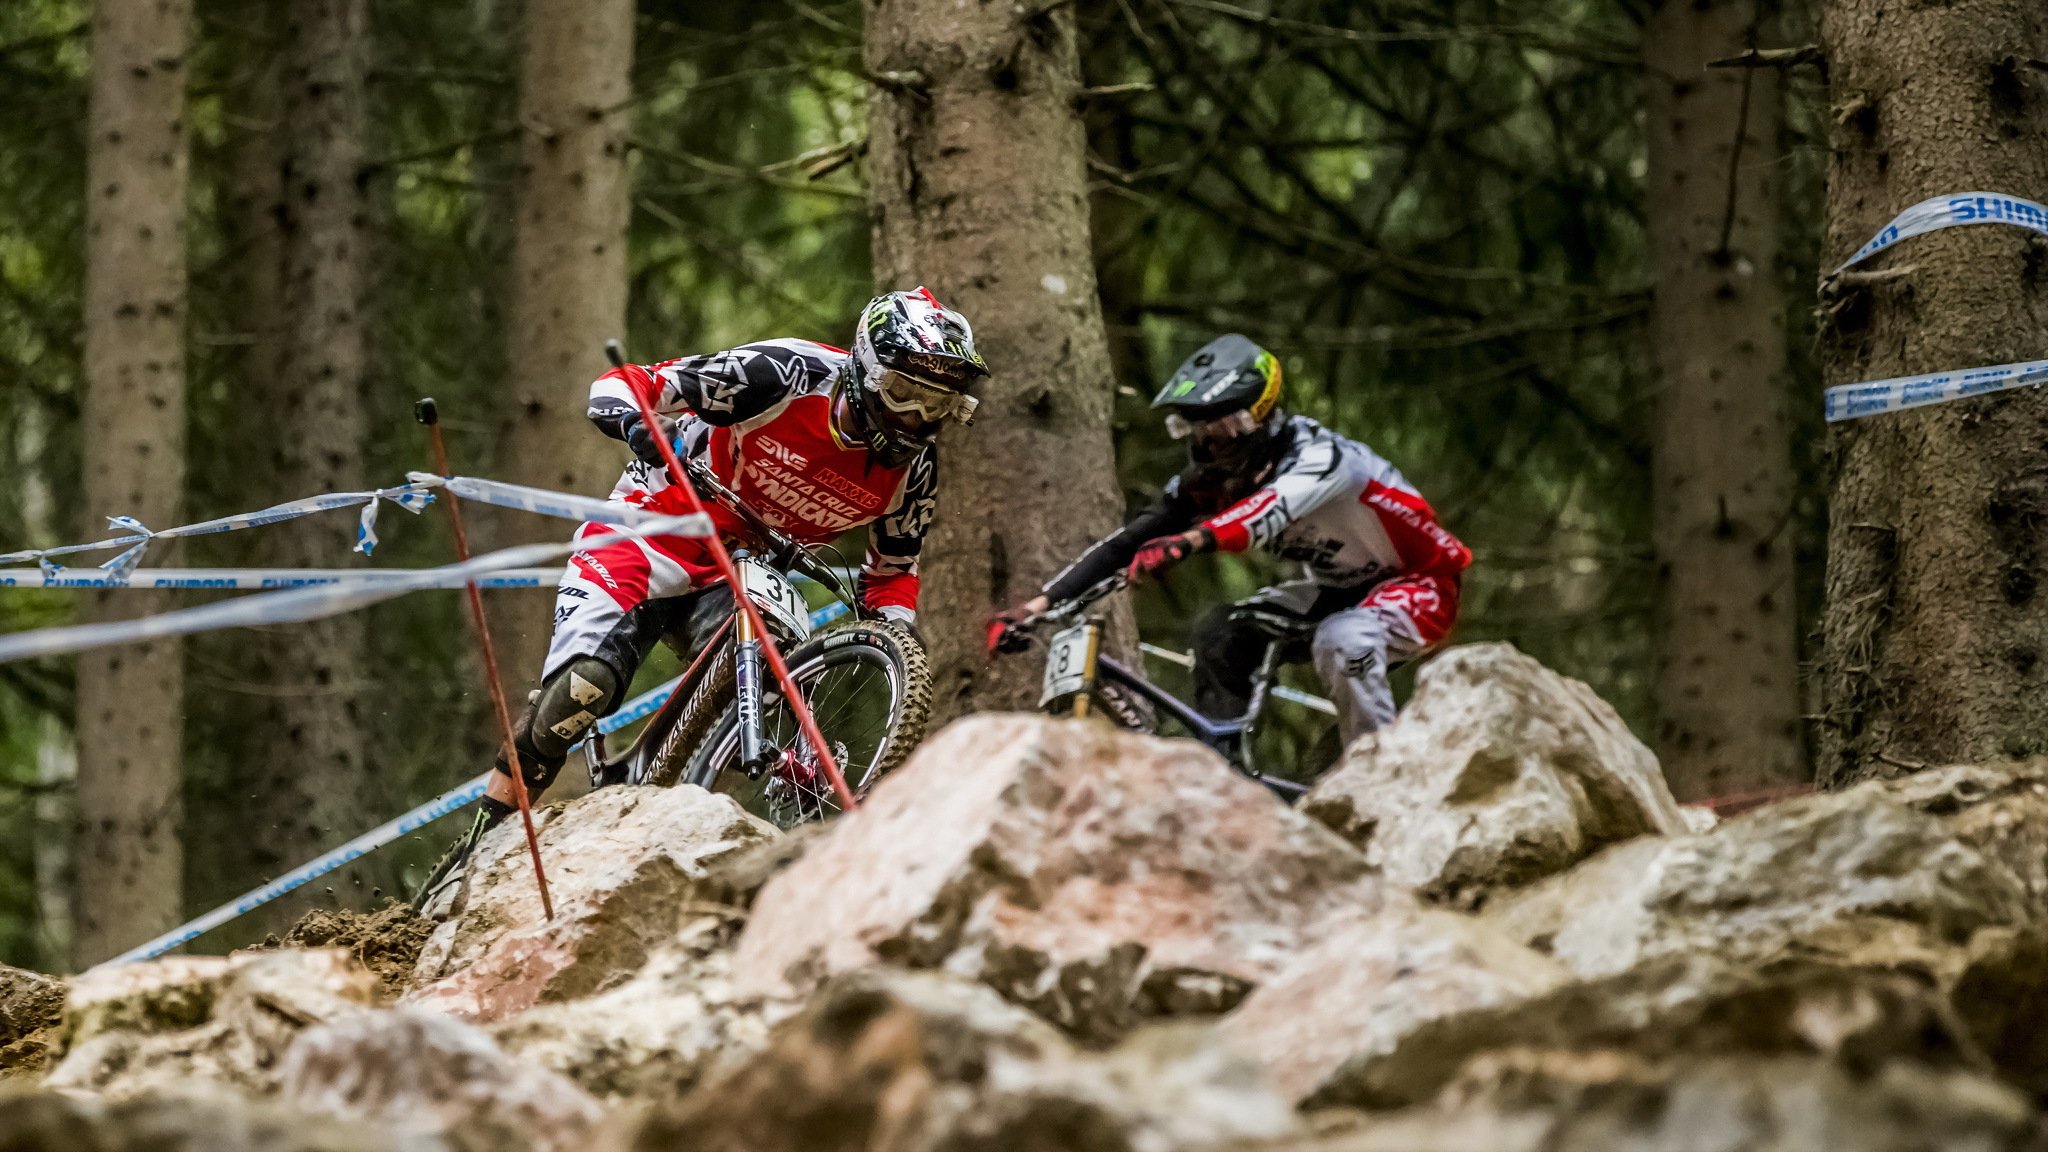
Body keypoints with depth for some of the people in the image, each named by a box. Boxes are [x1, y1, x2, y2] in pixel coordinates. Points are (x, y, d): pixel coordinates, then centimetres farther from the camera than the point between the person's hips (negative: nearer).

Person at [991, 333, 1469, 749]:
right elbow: (1127, 542, -17)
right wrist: (1036, 606, -28)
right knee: (1219, 635, -14)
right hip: (1338, 588, 7)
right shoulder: (1210, 480, -10)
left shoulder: (1317, 456, -32)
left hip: (1417, 587, -7)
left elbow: (1275, 507, -54)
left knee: (1343, 642, -36)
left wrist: (1188, 542, -72)